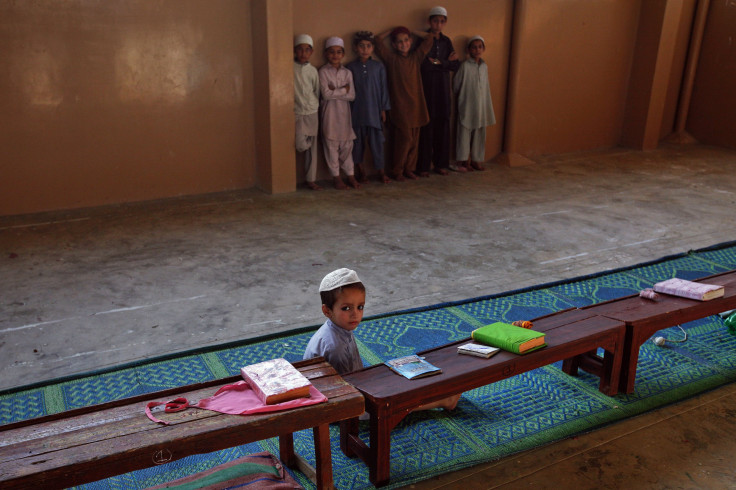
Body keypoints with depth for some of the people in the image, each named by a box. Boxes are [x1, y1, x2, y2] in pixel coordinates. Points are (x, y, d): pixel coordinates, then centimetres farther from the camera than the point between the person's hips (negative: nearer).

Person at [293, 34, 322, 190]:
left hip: (312, 113, 3)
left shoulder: (313, 70, 7)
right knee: (301, 145, -19)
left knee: (312, 148, 5)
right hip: (296, 112, -3)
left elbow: (317, 91, 13)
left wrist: (314, 106, 9)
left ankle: (311, 179, 13)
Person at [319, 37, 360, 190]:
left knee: (347, 144, 7)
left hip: (344, 112, 3)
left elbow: (352, 96, -2)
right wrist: (344, 90, -9)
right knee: (332, 145, 1)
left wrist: (335, 92, -12)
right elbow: (326, 94, -14)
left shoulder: (347, 72, 7)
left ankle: (350, 175, 16)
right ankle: (336, 177, 10)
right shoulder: (323, 71, -3)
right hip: (329, 112, -3)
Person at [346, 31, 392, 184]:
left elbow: (383, 88, 6)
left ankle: (381, 171, 10)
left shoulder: (379, 66, 4)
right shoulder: (350, 67, 3)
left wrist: (384, 109, 3)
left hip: (374, 110, 0)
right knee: (358, 141, 6)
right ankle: (360, 171, 17)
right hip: (357, 112, 0)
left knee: (377, 141, 1)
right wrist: (347, 111, 1)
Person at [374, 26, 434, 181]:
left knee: (414, 139, 5)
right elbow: (378, 40, -5)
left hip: (415, 105, 4)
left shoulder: (416, 57, 11)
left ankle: (409, 169, 17)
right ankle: (397, 171, 5)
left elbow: (429, 37, 13)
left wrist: (411, 32, 17)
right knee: (404, 138, -7)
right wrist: (392, 31, 9)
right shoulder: (391, 58, 1)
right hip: (399, 106, -4)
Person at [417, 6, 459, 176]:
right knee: (427, 126, -6)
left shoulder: (446, 41, 13)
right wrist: (446, 62, -7)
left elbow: (455, 65, 4)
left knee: (443, 126, 5)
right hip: (427, 90, -5)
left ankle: (441, 164, 14)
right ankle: (423, 166, 1)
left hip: (443, 90, 5)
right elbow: (423, 64, -15)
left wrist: (437, 62, -9)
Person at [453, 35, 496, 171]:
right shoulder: (464, 66, -8)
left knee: (479, 133, 8)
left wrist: (488, 108, 12)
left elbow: (486, 89, 14)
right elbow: (456, 86, -3)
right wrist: (463, 95, 6)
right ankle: (463, 161, 10)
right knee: (465, 132, 0)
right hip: (467, 106, -5)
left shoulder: (484, 66, 9)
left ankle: (476, 160, 17)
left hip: (480, 107, 5)